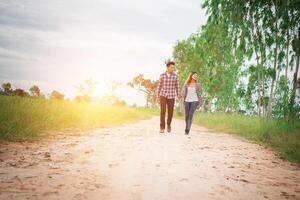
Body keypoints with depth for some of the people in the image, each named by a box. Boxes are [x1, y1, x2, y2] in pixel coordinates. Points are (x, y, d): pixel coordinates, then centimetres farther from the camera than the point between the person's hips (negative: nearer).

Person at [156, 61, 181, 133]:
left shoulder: (175, 76, -2)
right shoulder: (162, 75, -2)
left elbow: (177, 87, 3)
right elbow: (159, 86, 4)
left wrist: (178, 97, 2)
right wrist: (157, 96, 3)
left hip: (171, 96, 1)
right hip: (163, 95, -1)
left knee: (170, 112, 6)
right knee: (163, 111, -14)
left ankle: (168, 124, 33)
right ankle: (162, 127, -8)